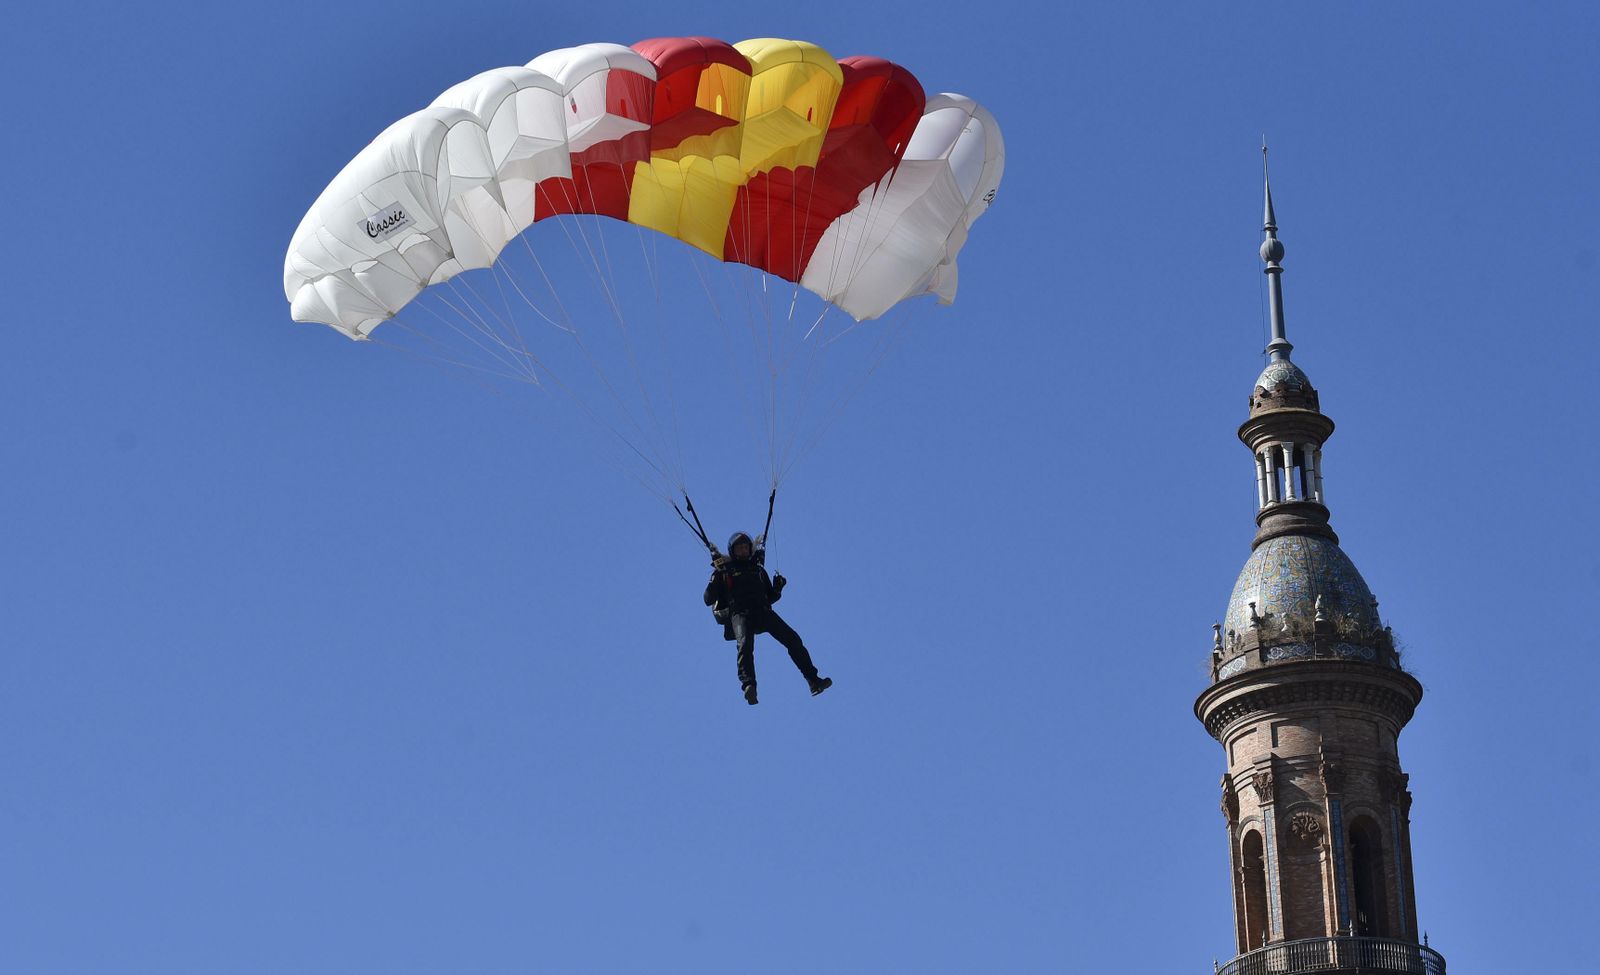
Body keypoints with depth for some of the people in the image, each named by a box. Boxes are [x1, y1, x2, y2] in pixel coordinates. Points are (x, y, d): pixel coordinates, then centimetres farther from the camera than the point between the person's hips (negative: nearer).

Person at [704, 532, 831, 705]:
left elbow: (770, 598, 31)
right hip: (739, 613, -4)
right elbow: (708, 599, 7)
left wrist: (778, 588, 10)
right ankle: (749, 687, -48)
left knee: (792, 639, -13)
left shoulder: (759, 569, 28)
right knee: (745, 644, -33)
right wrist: (716, 577, -8)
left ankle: (813, 681, -14)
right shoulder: (723, 571, 16)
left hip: (763, 612, 4)